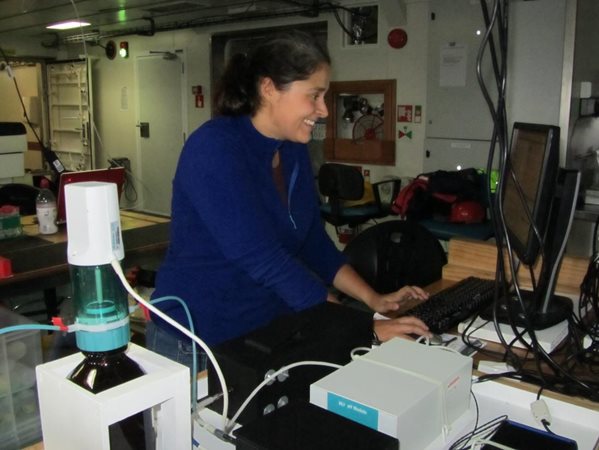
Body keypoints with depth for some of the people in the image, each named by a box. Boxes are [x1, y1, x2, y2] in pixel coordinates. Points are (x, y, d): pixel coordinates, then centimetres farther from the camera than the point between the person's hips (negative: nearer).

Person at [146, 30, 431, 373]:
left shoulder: (295, 151, 2)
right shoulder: (215, 148, -22)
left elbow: (314, 243, 7)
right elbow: (264, 259, -28)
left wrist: (374, 300, -3)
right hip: (195, 344, -6)